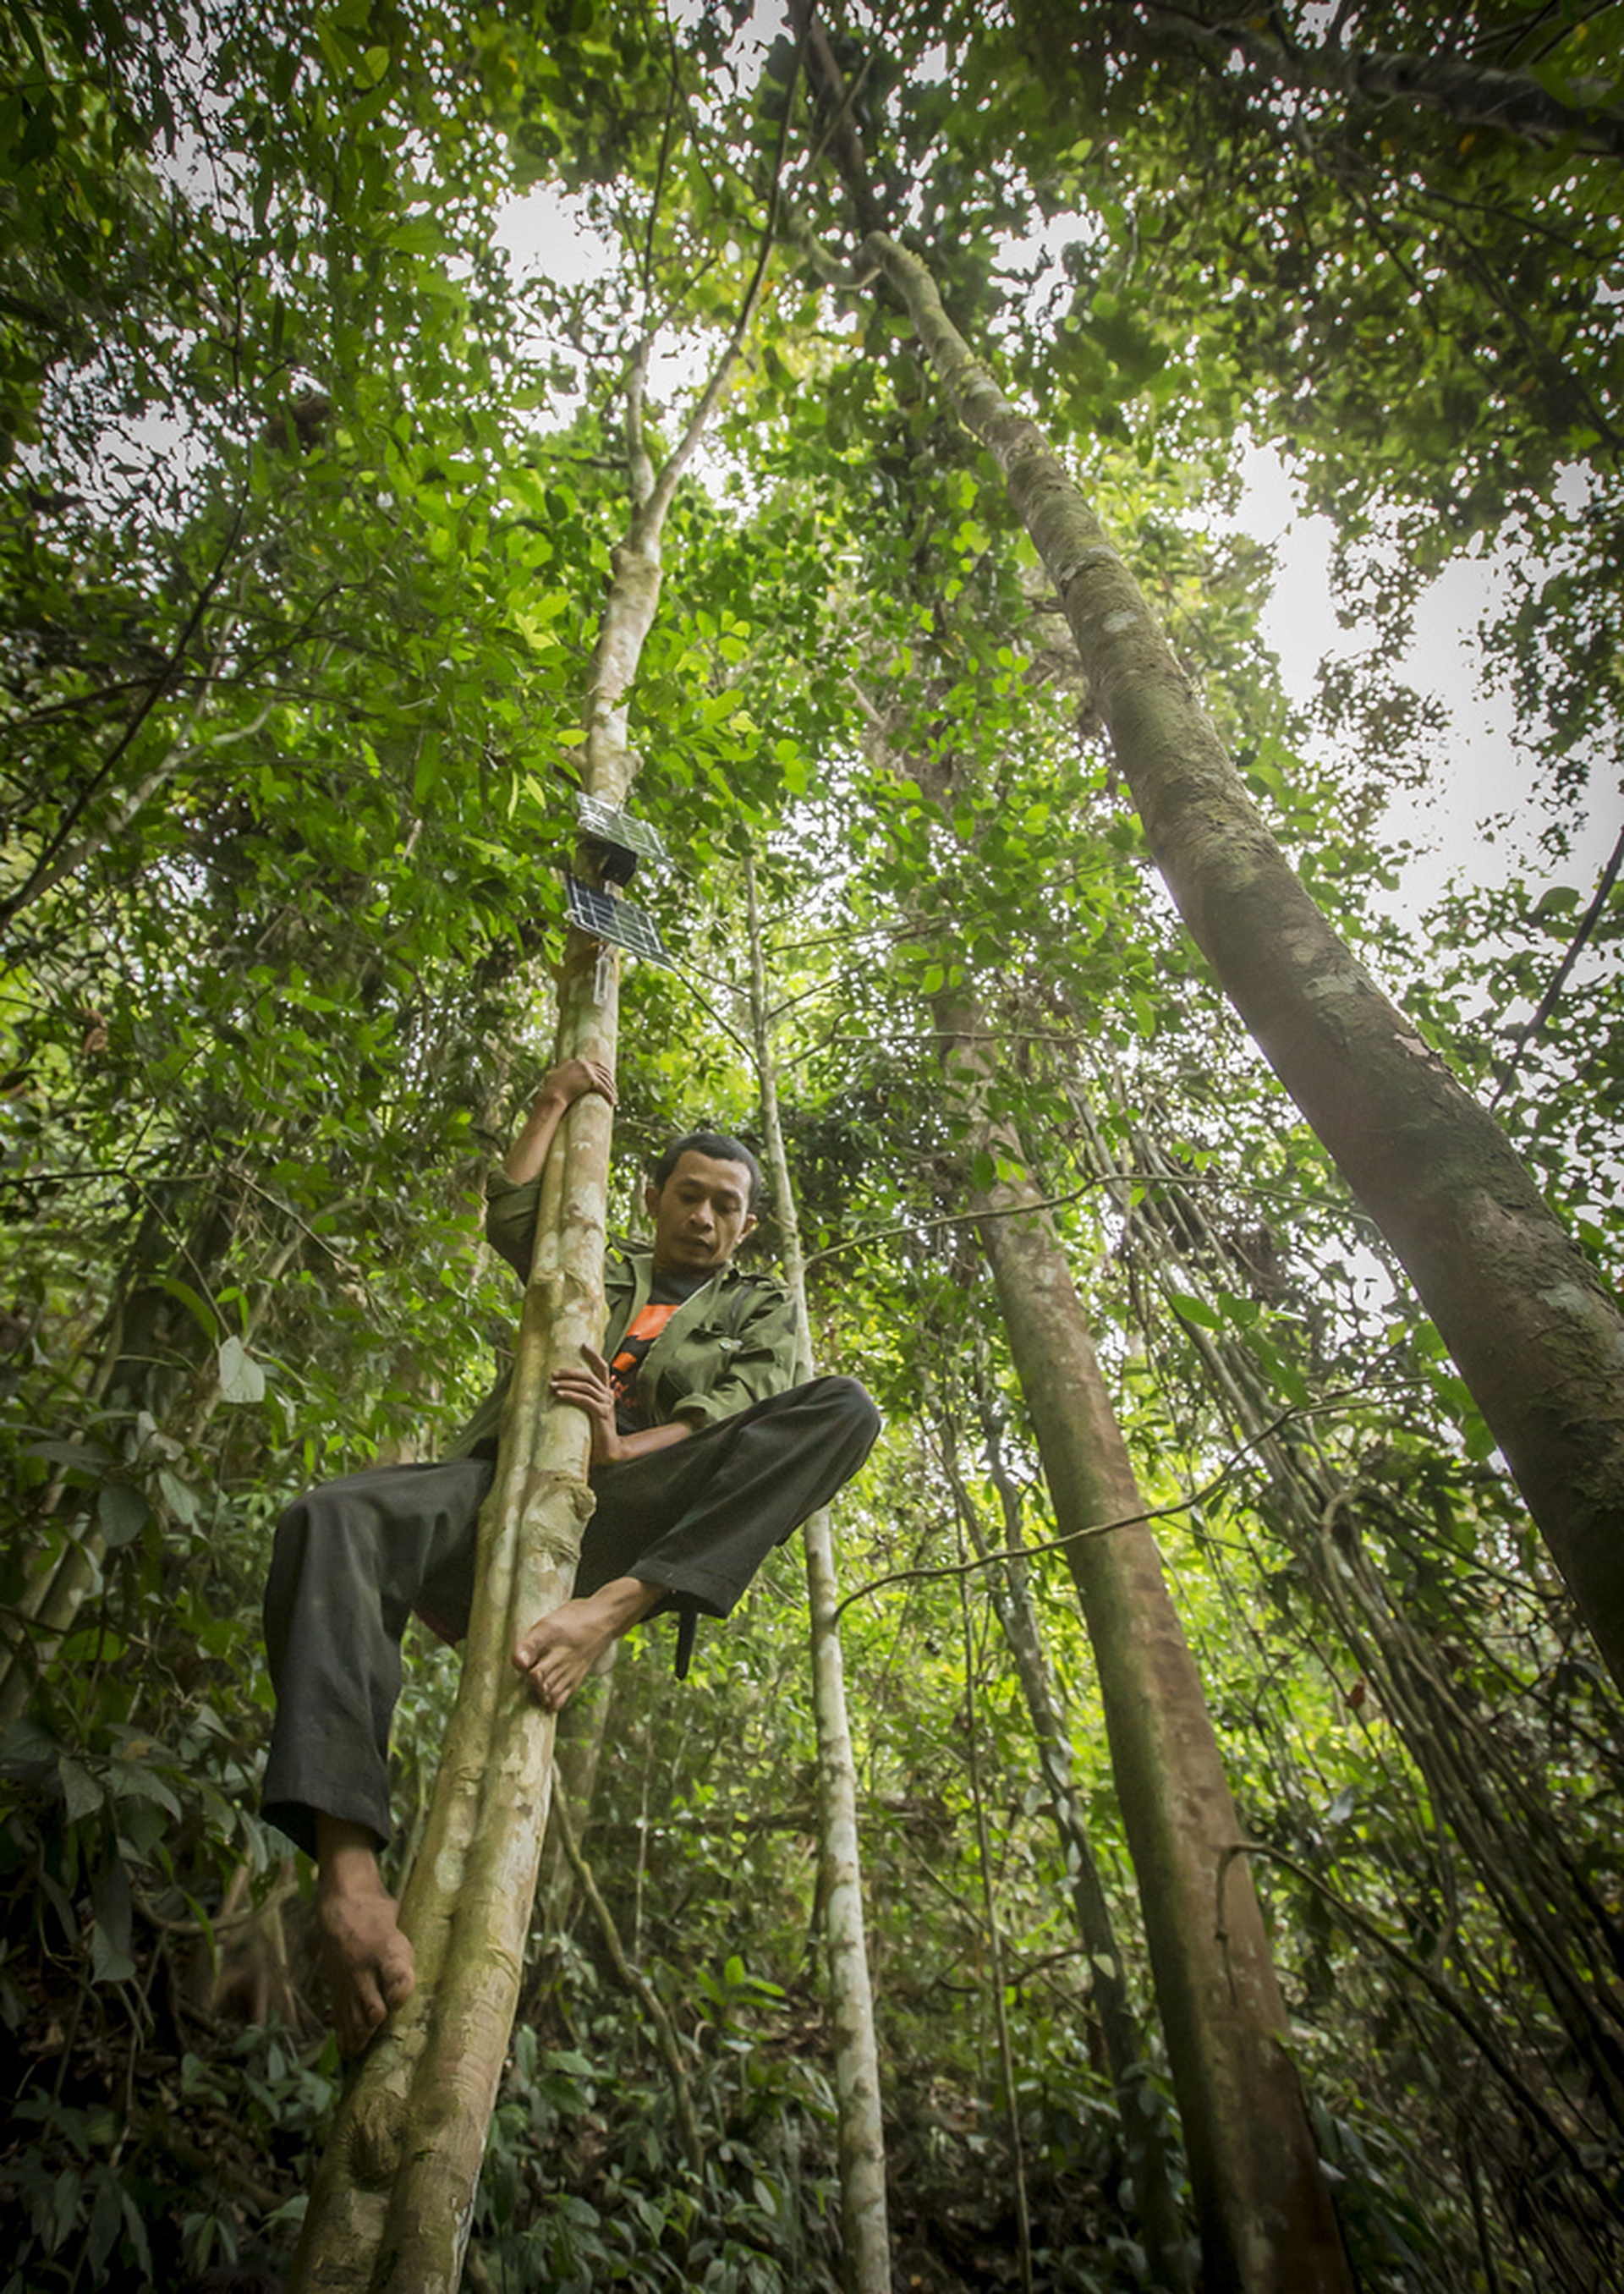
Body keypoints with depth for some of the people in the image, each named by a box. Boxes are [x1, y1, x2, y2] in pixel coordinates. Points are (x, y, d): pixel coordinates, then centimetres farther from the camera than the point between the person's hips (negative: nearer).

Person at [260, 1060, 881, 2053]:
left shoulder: (760, 1306, 24)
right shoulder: (595, 1271, 32)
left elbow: (737, 1414, 4)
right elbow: (512, 1216, 15)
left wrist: (621, 1446, -14)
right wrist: (557, 1104, 18)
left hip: (628, 1507, -2)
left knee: (844, 1408, -25)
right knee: (334, 1519, -31)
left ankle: (613, 1605, -41)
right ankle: (346, 1870, -41)